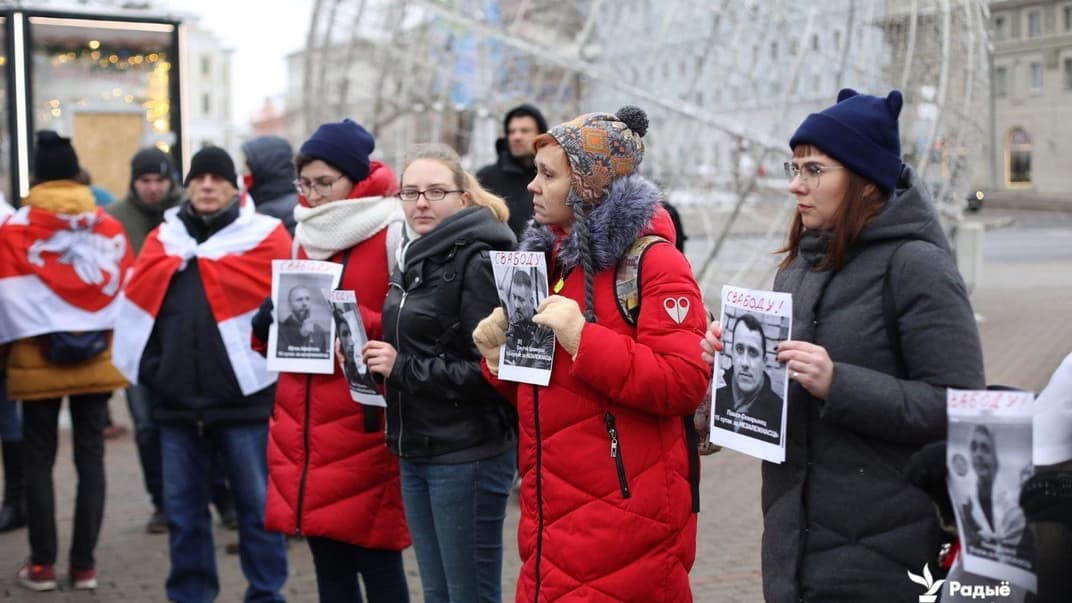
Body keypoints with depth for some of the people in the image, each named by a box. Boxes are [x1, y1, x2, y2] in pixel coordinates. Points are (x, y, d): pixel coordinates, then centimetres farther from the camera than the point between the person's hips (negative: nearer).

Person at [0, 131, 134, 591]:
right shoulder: (109, 227, -1)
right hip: (97, 361, 2)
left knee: (39, 459, 8)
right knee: (90, 457, 8)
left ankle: (42, 564, 10)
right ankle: (84, 563, 11)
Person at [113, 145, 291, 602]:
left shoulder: (265, 238, -1)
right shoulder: (162, 239, 12)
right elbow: (136, 307, 13)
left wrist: (268, 366, -8)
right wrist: (149, 368, 6)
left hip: (244, 398, -4)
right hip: (176, 399, 4)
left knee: (257, 506, 3)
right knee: (183, 510, 11)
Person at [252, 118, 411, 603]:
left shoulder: (392, 232, -8)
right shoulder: (306, 233, 14)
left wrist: (354, 321, -22)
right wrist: (271, 324, 1)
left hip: (364, 424, -6)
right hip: (303, 423, 7)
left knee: (375, 558, 0)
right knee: (327, 559, 12)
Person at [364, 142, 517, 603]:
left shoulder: (477, 263, -14)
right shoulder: (414, 257, 12)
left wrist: (401, 368, -18)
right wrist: (376, 356, 4)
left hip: (467, 455, -8)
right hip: (415, 449, 9)